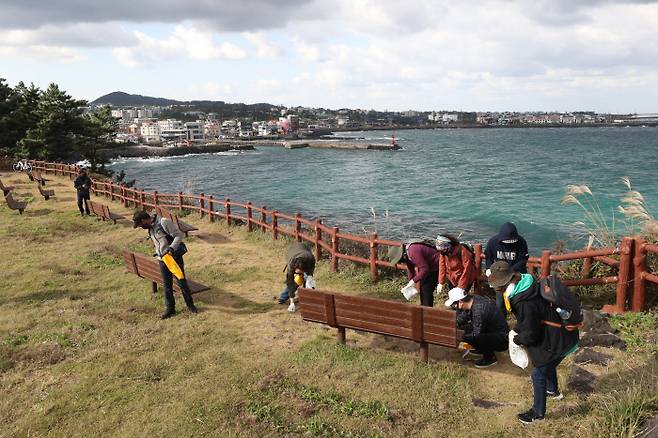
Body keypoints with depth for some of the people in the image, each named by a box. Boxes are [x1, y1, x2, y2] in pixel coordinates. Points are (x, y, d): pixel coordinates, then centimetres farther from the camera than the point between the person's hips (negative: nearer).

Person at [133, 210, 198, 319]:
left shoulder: (164, 222, -17)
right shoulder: (150, 228, 8)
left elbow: (179, 234, -19)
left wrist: (171, 248, -29)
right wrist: (159, 254, 15)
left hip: (175, 257, -7)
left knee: (182, 283, 3)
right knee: (167, 285, 11)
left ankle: (190, 305, 19)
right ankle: (170, 309, 22)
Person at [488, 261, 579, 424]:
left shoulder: (524, 303, -31)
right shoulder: (530, 283, -2)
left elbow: (530, 334, -22)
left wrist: (517, 339, -3)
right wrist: (517, 330, 5)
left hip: (558, 342, -9)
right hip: (567, 334, 9)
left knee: (538, 374, 7)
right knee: (548, 365, 31)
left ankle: (538, 413, 24)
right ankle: (553, 391, 57)